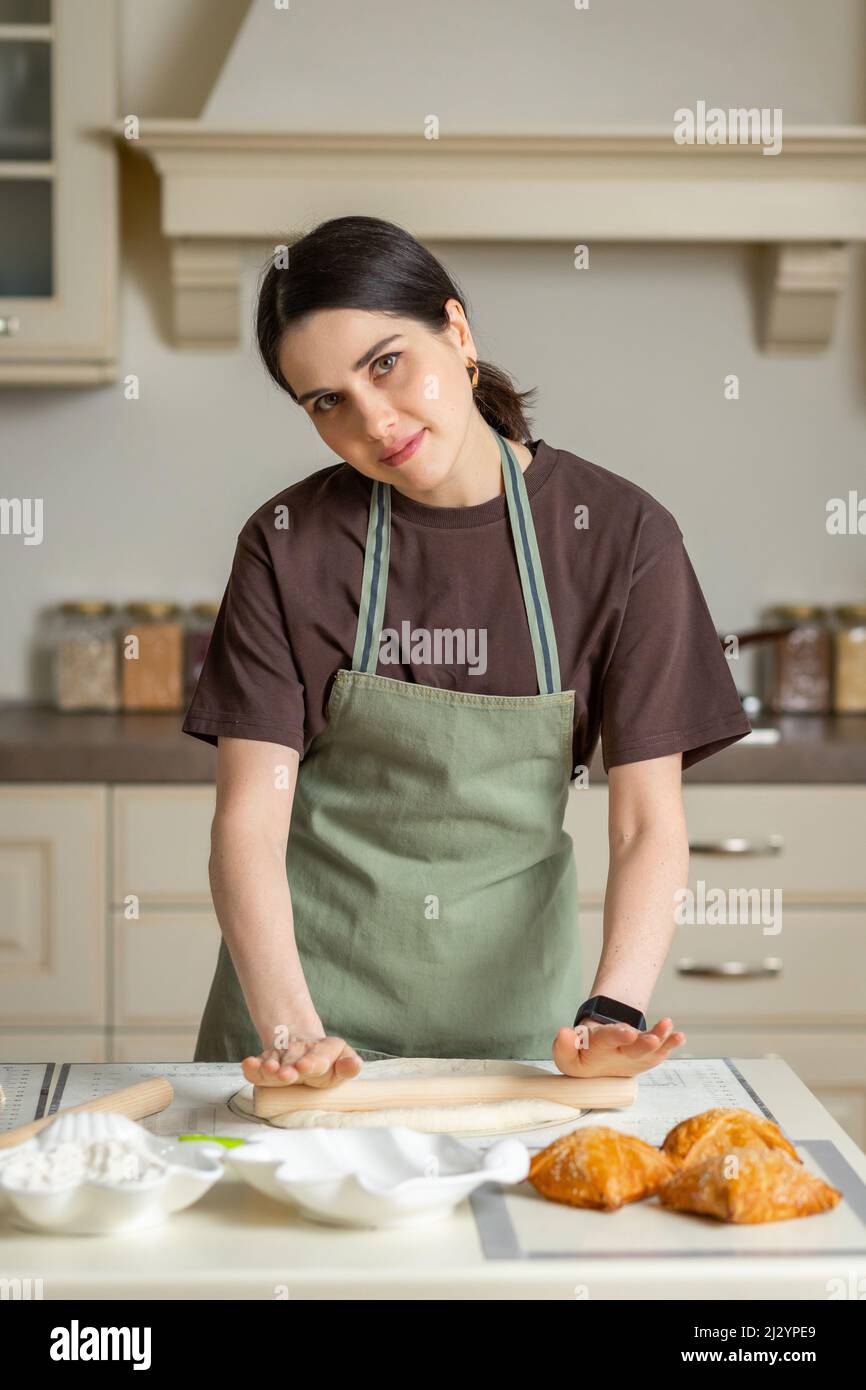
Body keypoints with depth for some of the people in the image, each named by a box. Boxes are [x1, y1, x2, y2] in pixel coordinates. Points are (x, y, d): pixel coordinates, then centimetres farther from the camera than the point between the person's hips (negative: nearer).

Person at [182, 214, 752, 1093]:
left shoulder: (618, 536, -9)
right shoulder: (290, 544, -9)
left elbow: (648, 824, -11)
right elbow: (249, 821, -15)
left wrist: (612, 1011, -27)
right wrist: (290, 1030, -29)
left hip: (511, 994, 0)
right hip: (305, 975, 0)